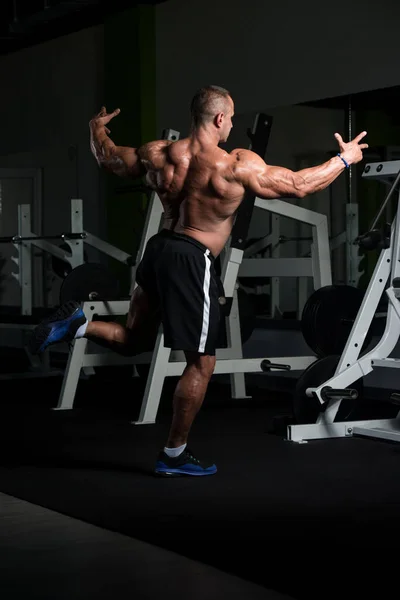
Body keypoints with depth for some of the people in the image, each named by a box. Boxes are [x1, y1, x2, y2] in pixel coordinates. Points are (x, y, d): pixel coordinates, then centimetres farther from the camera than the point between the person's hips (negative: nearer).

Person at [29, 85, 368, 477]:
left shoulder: (158, 154, 3)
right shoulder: (237, 166, -13)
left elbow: (107, 158, 19)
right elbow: (299, 186, -5)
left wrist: (96, 128, 40)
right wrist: (344, 159, 10)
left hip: (159, 248, 7)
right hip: (192, 261, -7)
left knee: (132, 340, 26)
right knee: (201, 364, 5)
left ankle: (78, 324, 0)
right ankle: (174, 455, 11)